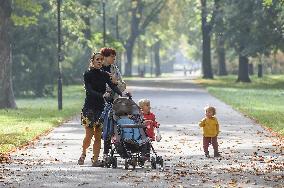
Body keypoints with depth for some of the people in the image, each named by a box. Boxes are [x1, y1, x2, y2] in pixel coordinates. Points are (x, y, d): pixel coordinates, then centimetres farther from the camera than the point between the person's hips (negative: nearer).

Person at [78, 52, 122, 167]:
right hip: (89, 107, -4)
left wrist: (121, 94, -23)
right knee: (89, 134, -6)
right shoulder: (87, 75, -2)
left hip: (101, 107, 4)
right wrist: (102, 95, -30)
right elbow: (89, 91, -15)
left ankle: (95, 159, 5)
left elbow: (113, 86, -4)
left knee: (98, 136, 1)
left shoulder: (104, 75, 10)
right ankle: (83, 154, 19)